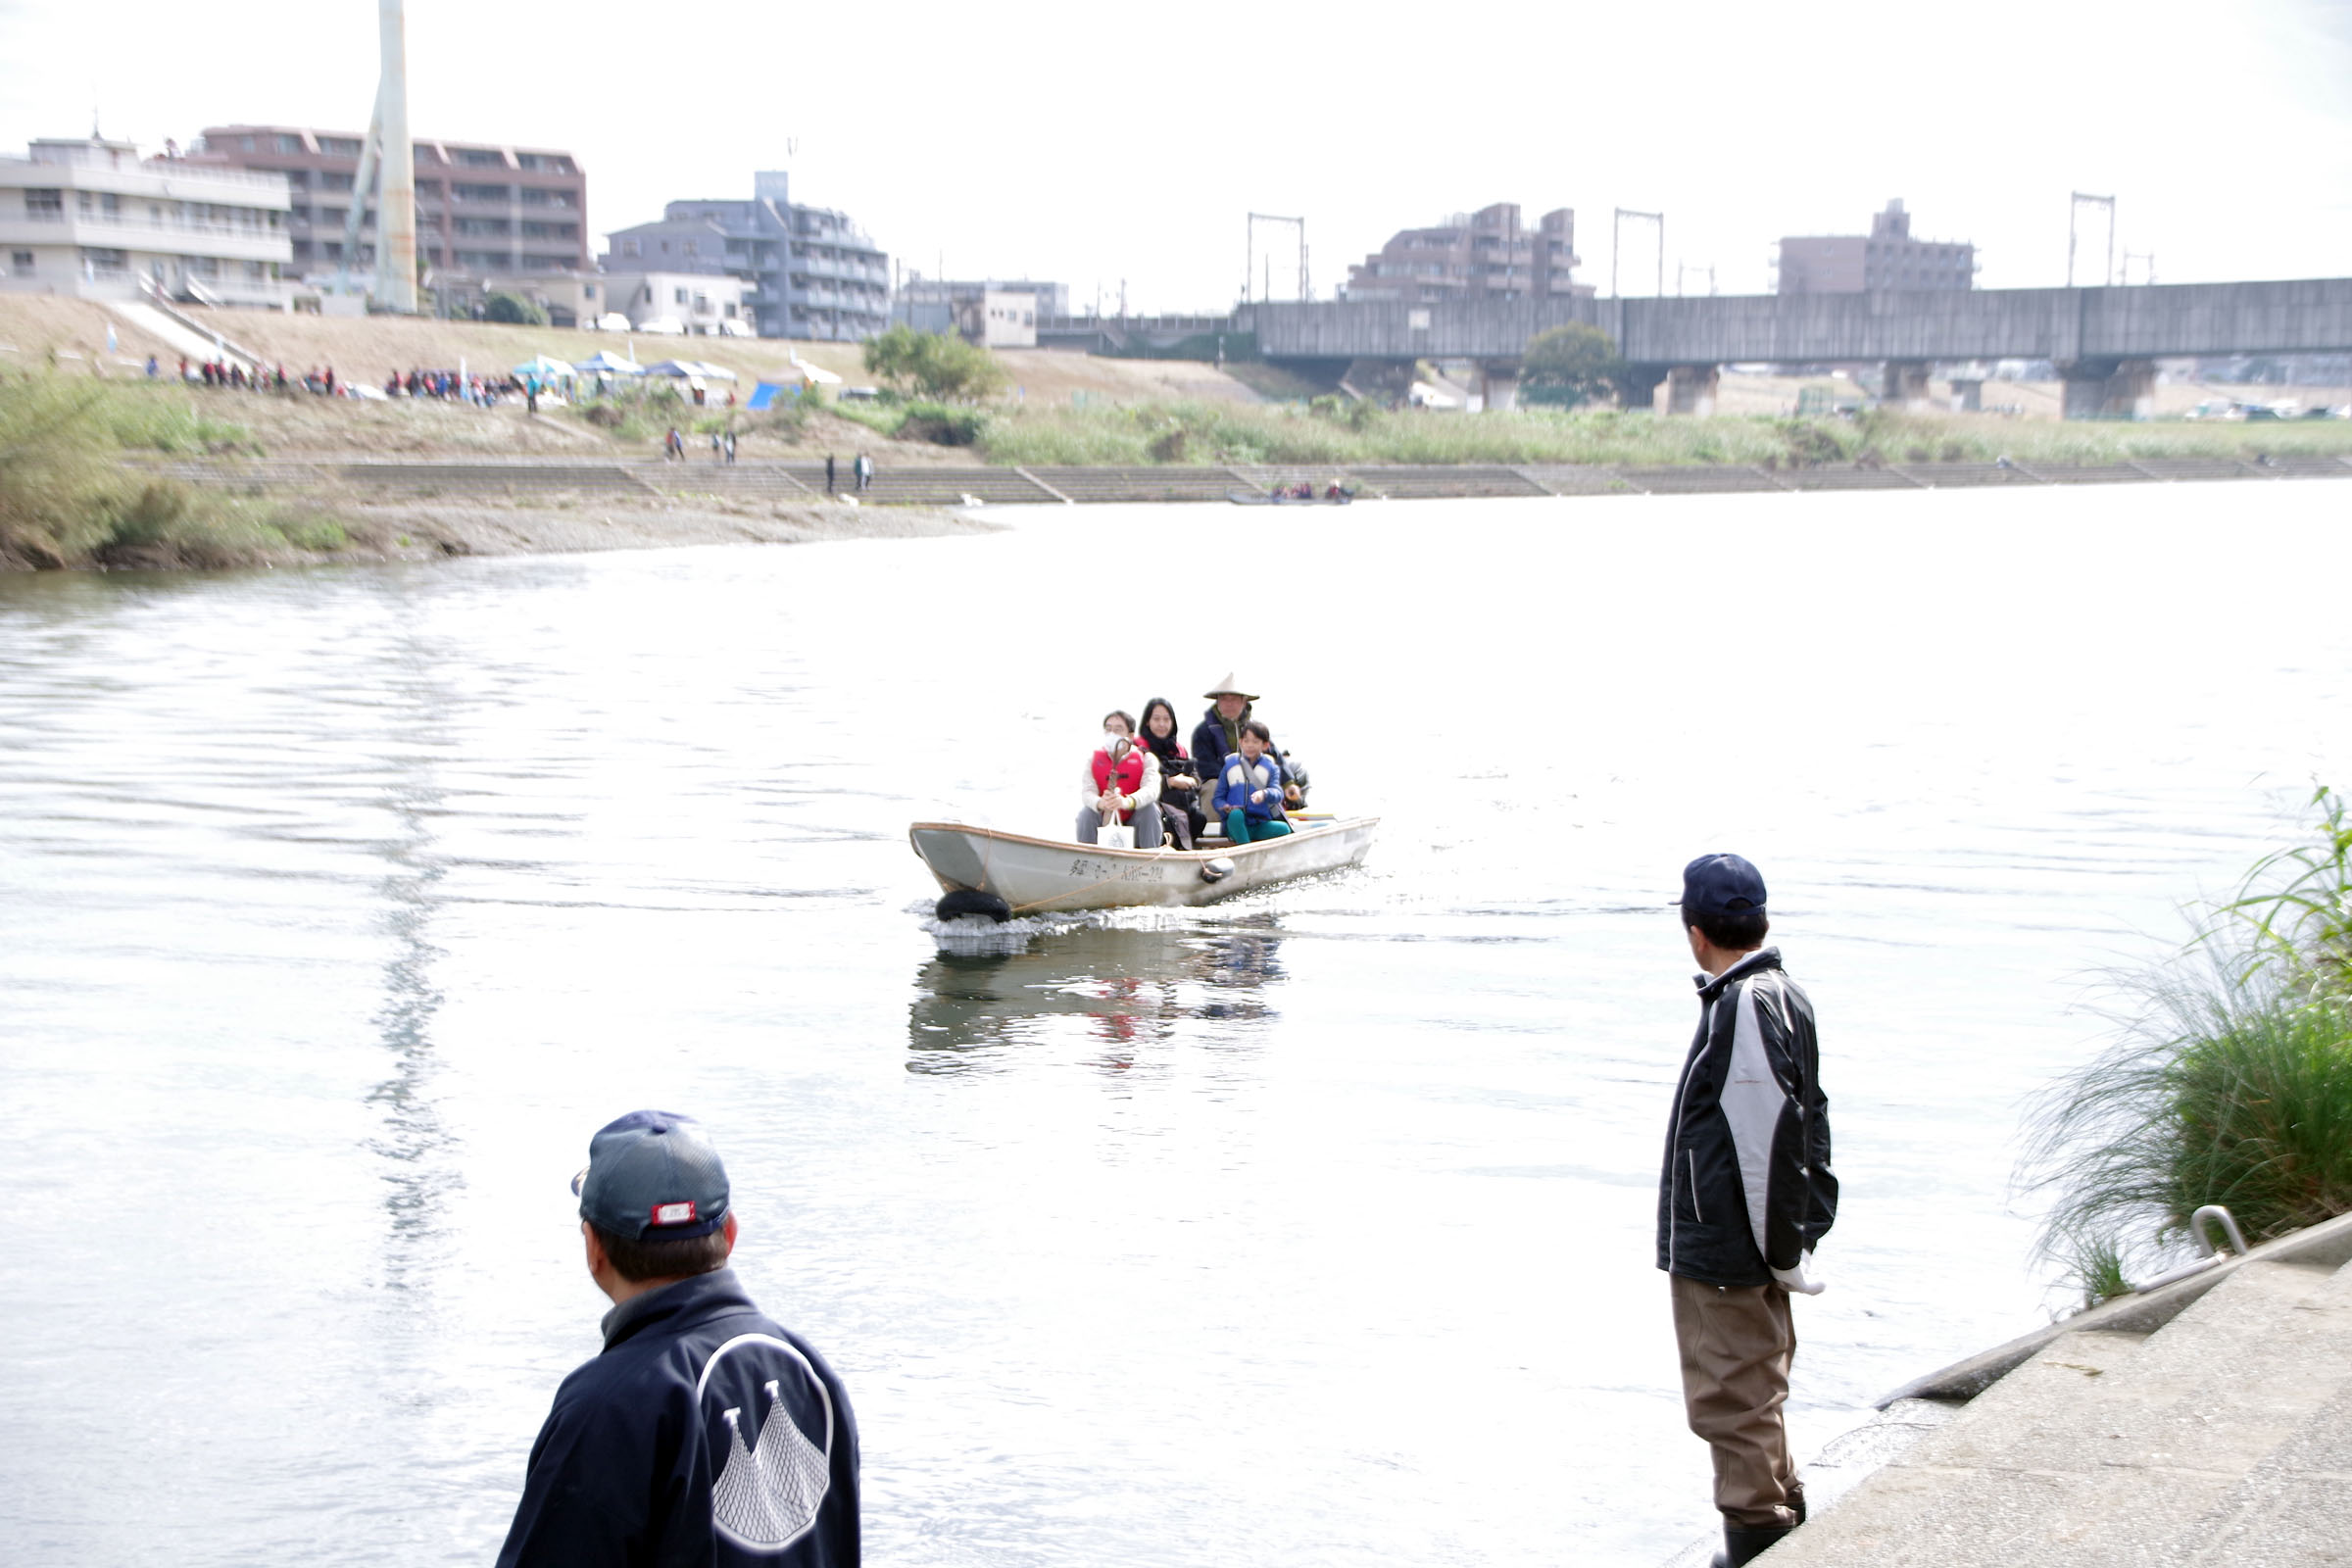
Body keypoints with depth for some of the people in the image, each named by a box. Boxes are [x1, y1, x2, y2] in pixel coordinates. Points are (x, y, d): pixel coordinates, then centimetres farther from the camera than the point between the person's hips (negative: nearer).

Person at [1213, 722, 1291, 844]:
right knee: (1236, 814, -35)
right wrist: (1225, 808, -16)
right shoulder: (1230, 765, 10)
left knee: (1283, 829, -29)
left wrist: (1264, 794, -34)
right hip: (1236, 825, -1)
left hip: (1260, 827, 1)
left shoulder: (1271, 768, 9)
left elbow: (1278, 793, -9)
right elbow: (1218, 798, 8)